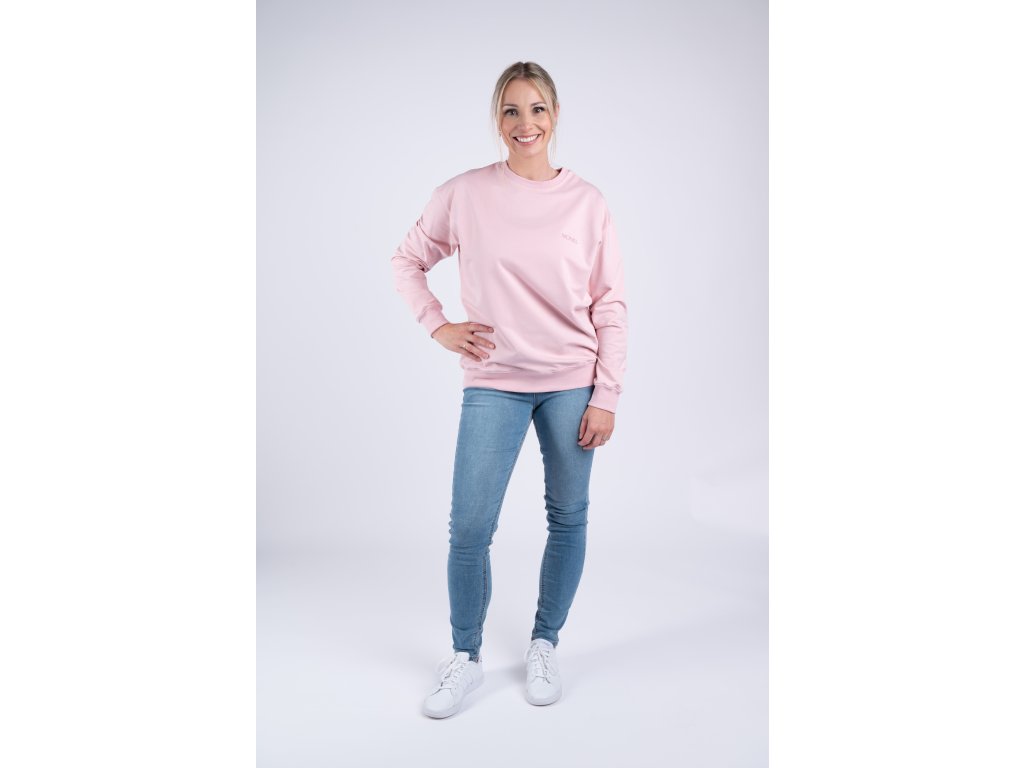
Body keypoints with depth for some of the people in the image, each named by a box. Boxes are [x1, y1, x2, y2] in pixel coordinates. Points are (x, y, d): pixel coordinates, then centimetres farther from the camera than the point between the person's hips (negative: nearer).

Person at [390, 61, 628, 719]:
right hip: (494, 382, 0)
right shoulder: (464, 195, -1)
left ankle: (544, 647, 30)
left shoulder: (587, 201, 0)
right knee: (470, 528, 0)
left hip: (573, 384, 1)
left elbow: (611, 307, 1)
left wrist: (606, 397, -3)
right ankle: (465, 658, 22)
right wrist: (438, 326, 0)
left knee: (568, 518, 9)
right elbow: (408, 261, 12)